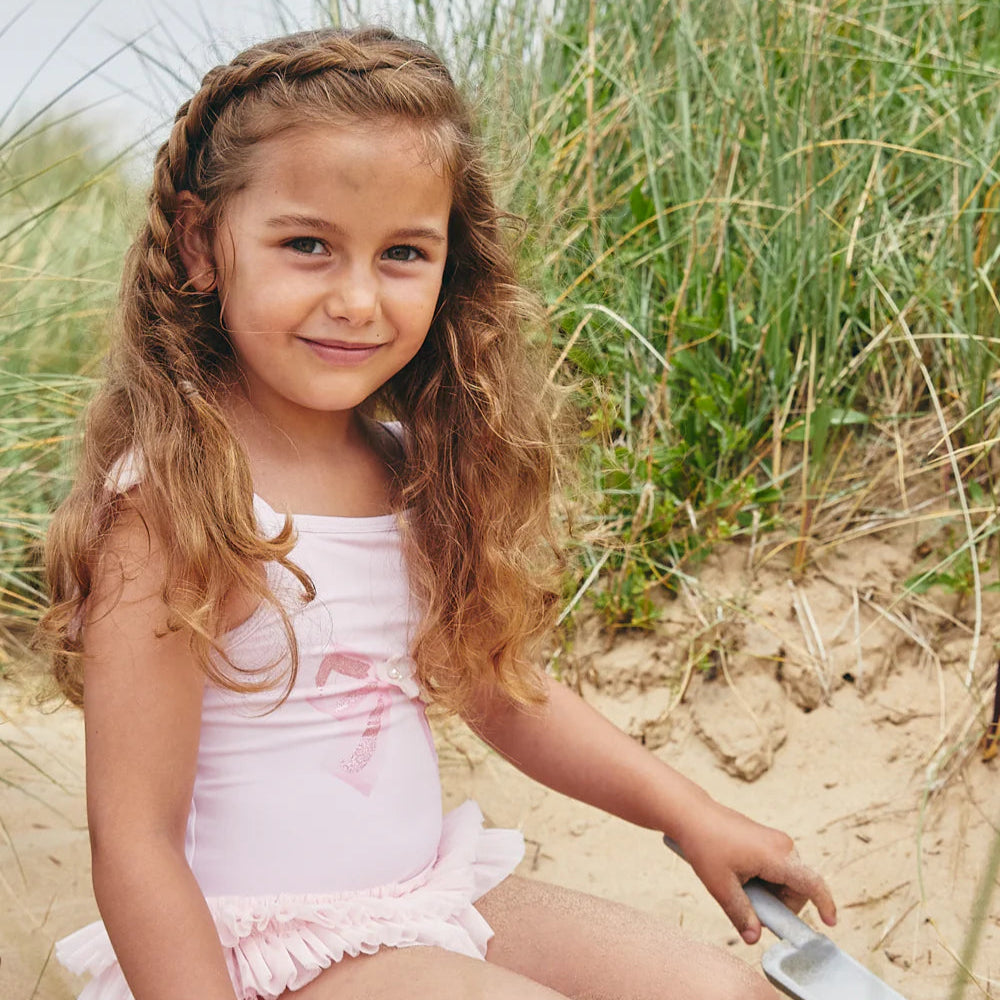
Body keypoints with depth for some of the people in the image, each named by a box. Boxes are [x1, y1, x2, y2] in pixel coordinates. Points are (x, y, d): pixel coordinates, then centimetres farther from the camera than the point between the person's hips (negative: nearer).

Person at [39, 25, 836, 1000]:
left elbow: (497, 686, 14)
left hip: (431, 895, 7)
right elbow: (133, 835, -20)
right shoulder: (170, 502, -20)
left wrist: (690, 815, 13)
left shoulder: (410, 470, 3)